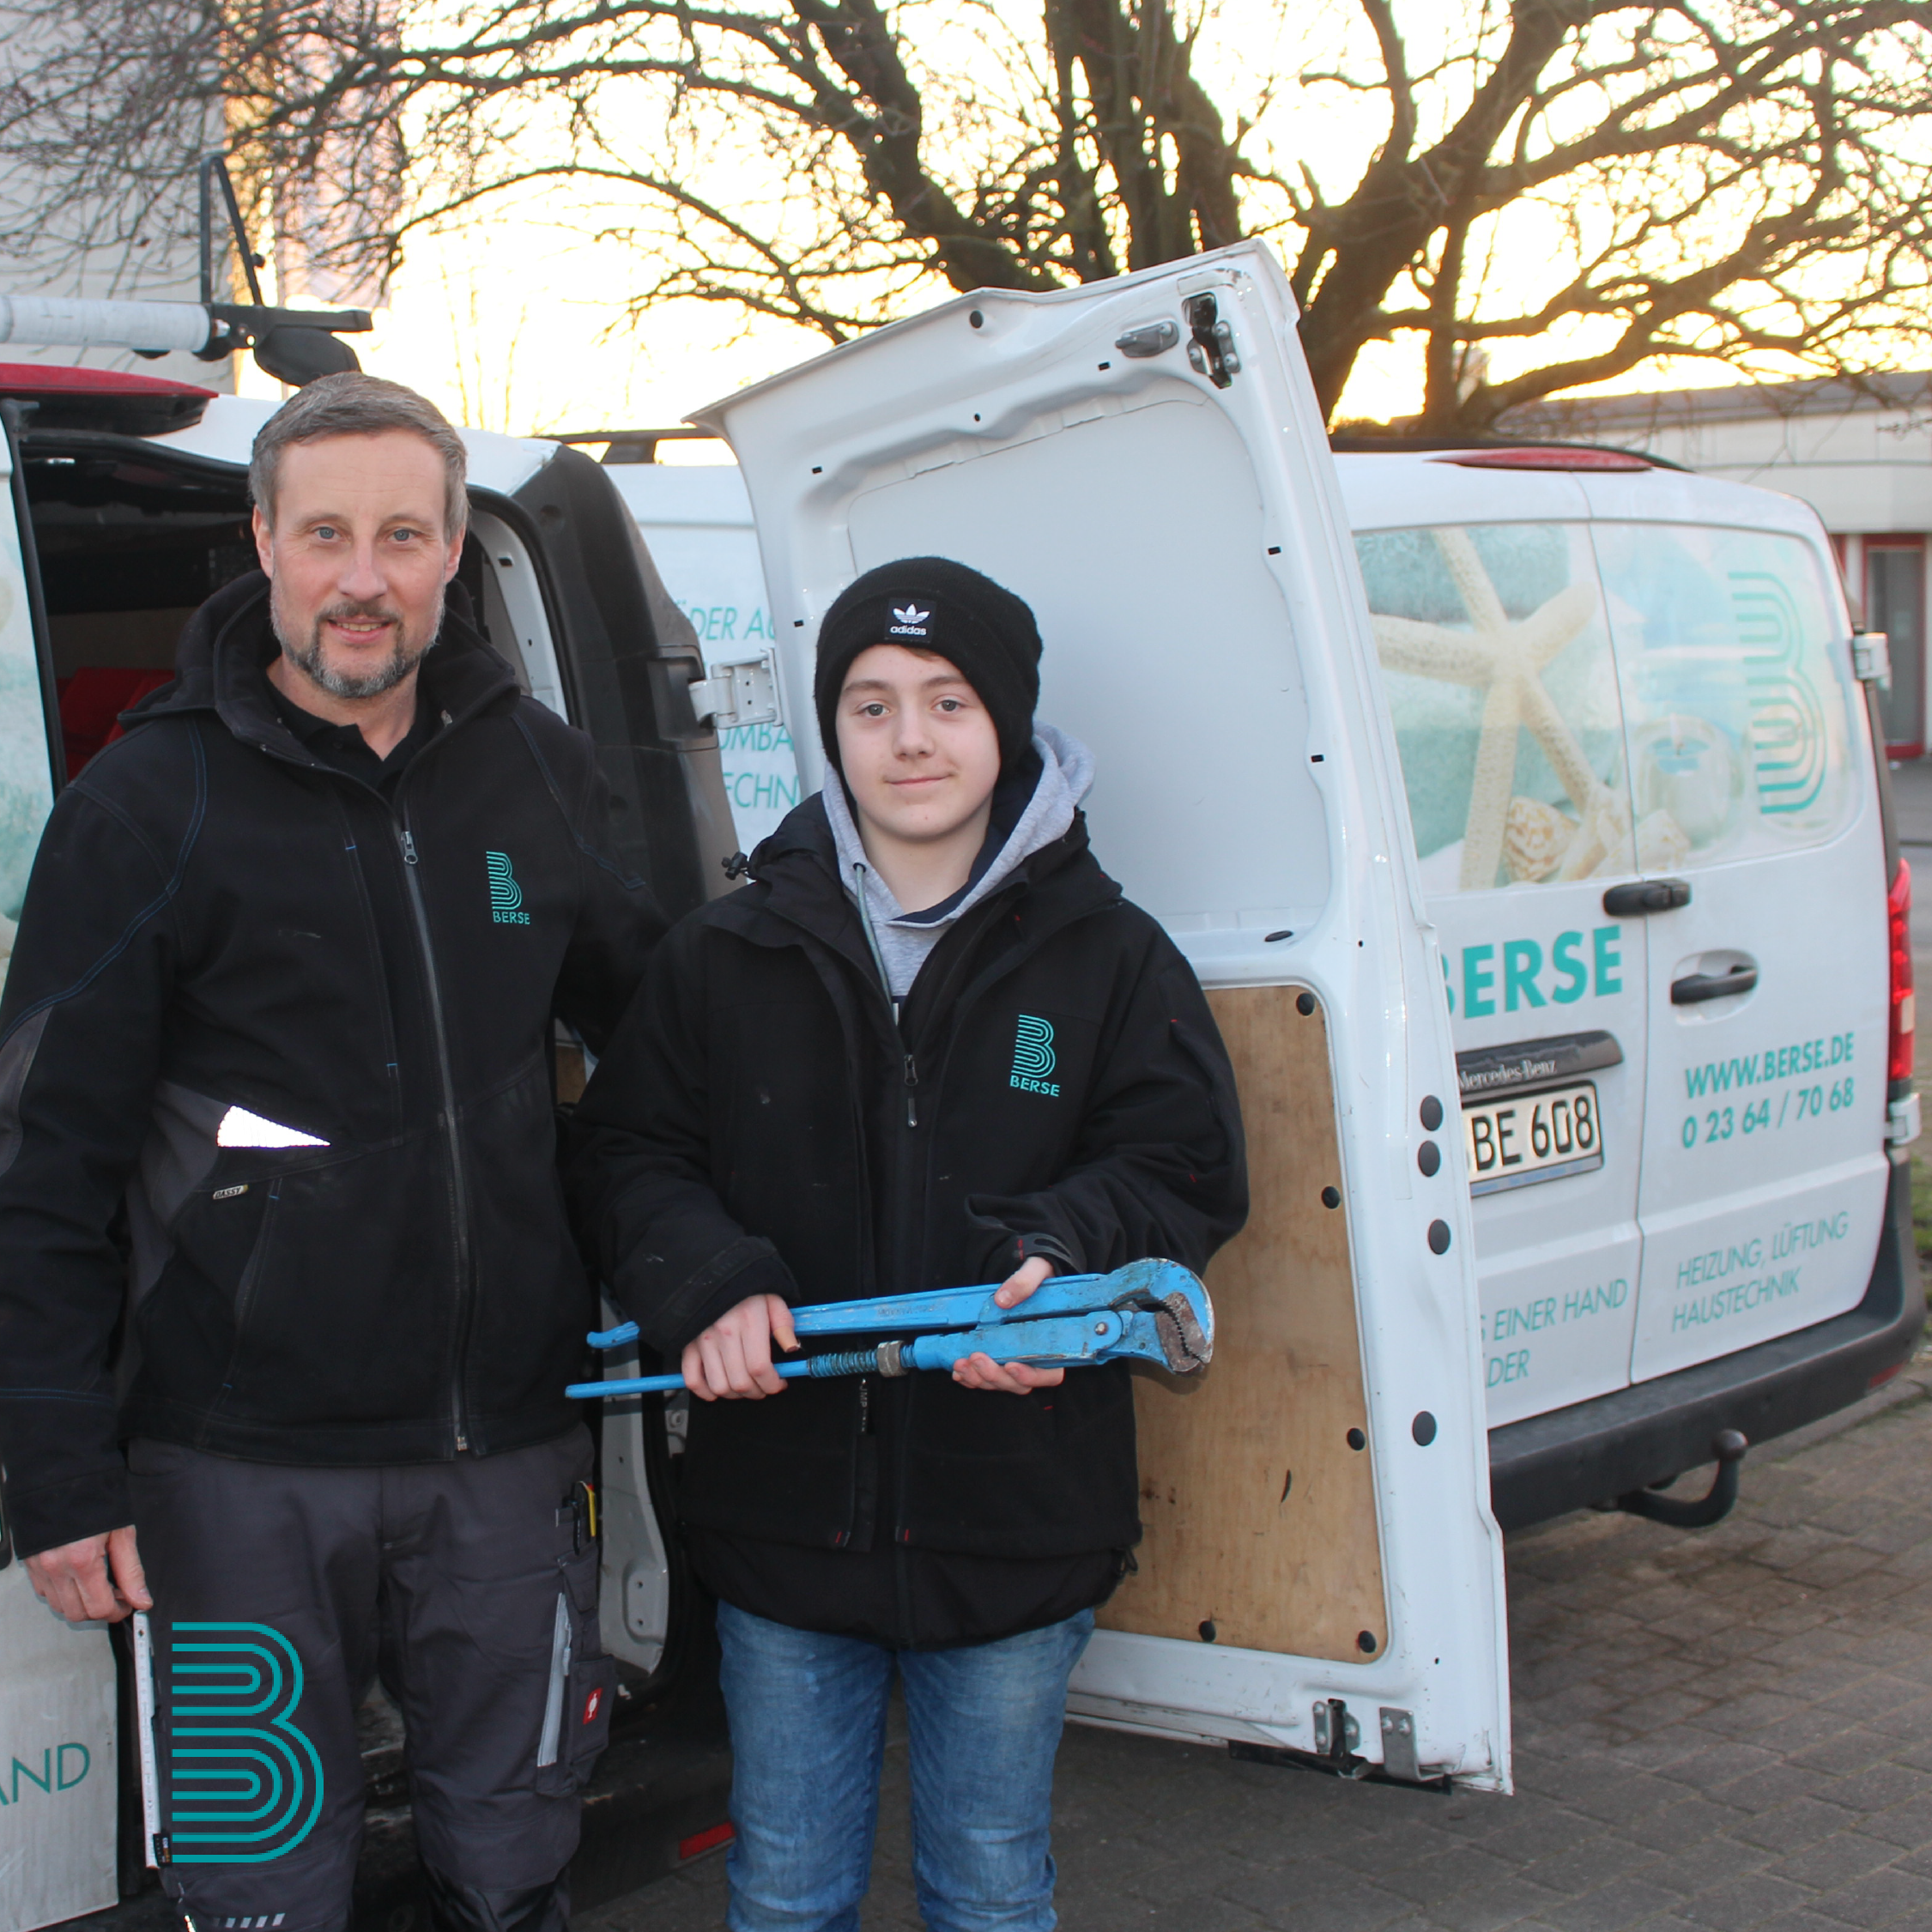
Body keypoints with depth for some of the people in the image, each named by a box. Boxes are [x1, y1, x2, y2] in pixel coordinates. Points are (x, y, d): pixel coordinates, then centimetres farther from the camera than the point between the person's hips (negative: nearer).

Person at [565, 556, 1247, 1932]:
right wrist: (705, 1282, -15)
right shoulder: (730, 954, 2)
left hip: (1011, 1523, -1)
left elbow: (1186, 1168, -3)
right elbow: (625, 1149, 4)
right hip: (782, 1511, 1)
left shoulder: (1108, 955, -2)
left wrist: (1065, 1256, -23)